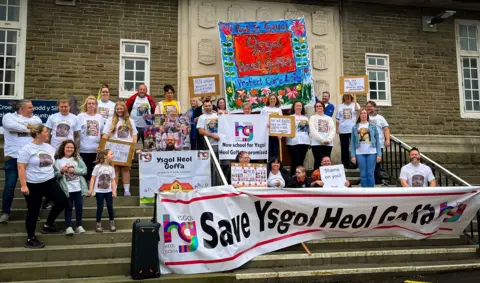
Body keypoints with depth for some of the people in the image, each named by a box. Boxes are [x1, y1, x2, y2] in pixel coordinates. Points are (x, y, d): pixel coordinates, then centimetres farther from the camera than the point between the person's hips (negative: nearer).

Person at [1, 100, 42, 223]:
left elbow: (37, 123, -12)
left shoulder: (35, 118, 11)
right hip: (12, 157, -3)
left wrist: (19, 124, -10)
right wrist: (28, 128, -12)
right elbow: (10, 125, -21)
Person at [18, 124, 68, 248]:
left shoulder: (50, 147, 9)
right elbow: (21, 168, -14)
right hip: (33, 185, -6)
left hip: (50, 182, 6)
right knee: (33, 211, 2)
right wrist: (23, 185, -18)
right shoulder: (27, 149, -10)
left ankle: (48, 225, 21)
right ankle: (31, 239, 16)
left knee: (63, 201, 2)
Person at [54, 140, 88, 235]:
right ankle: (68, 227, 6)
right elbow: (55, 175, -7)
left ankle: (79, 226, 19)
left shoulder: (77, 158, 5)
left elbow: (84, 170, -1)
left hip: (78, 188, 3)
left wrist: (74, 170, -14)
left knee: (79, 207, 8)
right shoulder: (58, 160, -2)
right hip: (67, 189, -3)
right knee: (68, 208, 3)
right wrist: (61, 171, -25)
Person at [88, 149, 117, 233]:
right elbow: (93, 179, -6)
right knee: (100, 207, 0)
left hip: (108, 191, 3)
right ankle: (98, 224, 13)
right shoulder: (97, 167, -8)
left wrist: (114, 191, -1)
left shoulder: (111, 168, 4)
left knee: (110, 206, 4)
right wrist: (90, 189, -11)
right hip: (99, 191, -3)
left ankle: (112, 223, 17)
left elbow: (113, 181, 5)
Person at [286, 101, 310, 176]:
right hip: (293, 142, -4)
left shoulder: (305, 118, 19)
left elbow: (309, 130, 20)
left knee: (301, 161, 6)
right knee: (296, 162, -9)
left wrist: (310, 141, 13)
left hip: (304, 142, 4)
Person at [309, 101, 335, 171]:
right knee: (318, 162, -5)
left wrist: (329, 139, -12)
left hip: (328, 144, 3)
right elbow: (313, 130, -5)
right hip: (317, 143, -3)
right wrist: (322, 140, -15)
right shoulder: (313, 118, 8)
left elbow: (333, 130, 7)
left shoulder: (329, 118, 18)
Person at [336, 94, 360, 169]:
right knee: (344, 148, 5)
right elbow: (338, 119, 9)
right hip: (343, 130, 2)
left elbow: (358, 109, -18)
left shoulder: (355, 104, 6)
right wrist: (337, 128, 1)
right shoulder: (340, 106, 11)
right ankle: (345, 164, 12)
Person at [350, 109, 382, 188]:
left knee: (370, 173, -2)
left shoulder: (372, 126, 6)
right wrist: (353, 155, -3)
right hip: (360, 153, 1)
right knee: (363, 174, 2)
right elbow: (353, 142, 5)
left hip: (371, 153, -1)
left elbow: (377, 140, 3)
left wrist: (379, 154, -4)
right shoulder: (355, 127, 7)